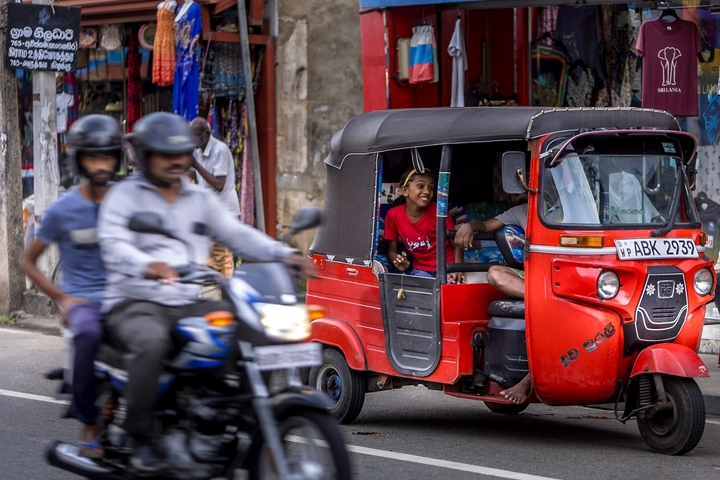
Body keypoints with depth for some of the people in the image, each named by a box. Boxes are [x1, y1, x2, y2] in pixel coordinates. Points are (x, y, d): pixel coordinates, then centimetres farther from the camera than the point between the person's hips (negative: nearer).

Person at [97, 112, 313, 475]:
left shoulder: (201, 200, 21)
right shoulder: (125, 196, 3)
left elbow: (238, 235, 9)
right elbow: (113, 245, -15)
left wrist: (283, 255, -10)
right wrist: (147, 265, -38)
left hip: (191, 304, 5)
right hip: (136, 304, -5)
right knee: (152, 342, -38)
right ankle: (140, 441, -27)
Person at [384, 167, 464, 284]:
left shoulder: (438, 210, -10)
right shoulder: (393, 215, -6)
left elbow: (456, 245, -4)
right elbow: (392, 250, 5)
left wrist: (457, 271, -21)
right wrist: (399, 264, -18)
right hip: (420, 269, 1)